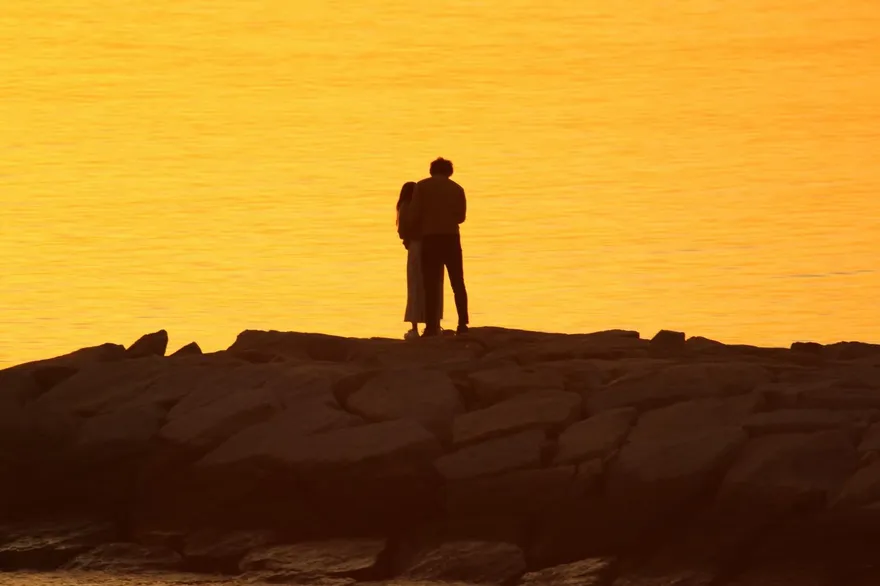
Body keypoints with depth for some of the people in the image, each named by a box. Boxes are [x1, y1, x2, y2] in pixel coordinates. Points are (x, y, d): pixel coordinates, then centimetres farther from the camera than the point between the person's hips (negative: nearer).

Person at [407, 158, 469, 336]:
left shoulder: (422, 186, 1)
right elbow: (461, 216, 7)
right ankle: (463, 324, -1)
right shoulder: (456, 188, 8)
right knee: (458, 283, 7)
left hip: (430, 238, -2)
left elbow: (414, 214, -5)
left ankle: (431, 325, -7)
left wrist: (418, 230, 14)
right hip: (451, 238, 2)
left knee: (431, 284, 0)